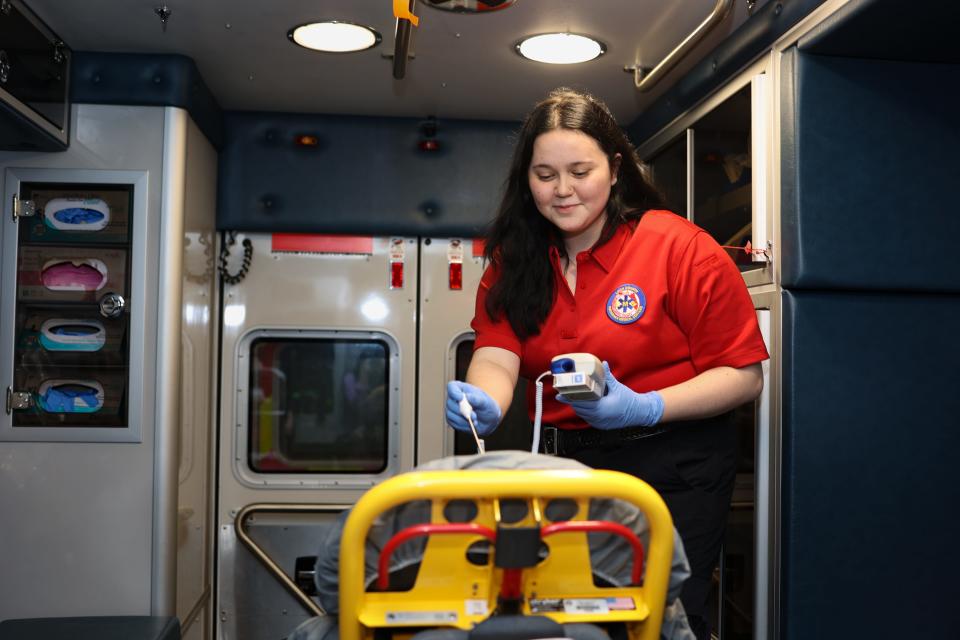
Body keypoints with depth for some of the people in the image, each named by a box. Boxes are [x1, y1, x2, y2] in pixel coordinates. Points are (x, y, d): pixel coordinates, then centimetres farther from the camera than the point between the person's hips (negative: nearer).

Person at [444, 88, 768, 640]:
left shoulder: (680, 247, -12)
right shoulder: (513, 260, 3)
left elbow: (743, 376, -11)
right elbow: (497, 357, -10)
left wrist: (644, 408, -25)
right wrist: (485, 404, -33)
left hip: (672, 468, -4)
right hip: (562, 462, 5)